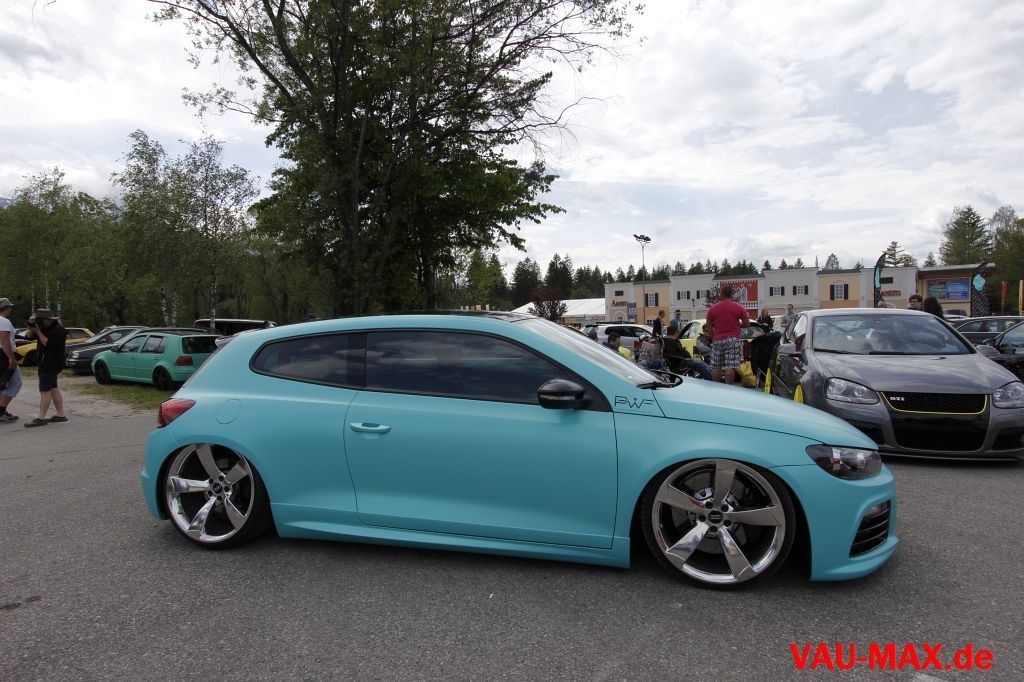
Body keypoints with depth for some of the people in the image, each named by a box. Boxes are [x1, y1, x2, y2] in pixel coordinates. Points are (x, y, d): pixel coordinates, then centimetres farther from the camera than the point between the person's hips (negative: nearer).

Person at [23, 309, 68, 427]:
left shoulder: (58, 330, -14)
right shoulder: (45, 327, 14)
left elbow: (48, 343, -22)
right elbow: (30, 336, 17)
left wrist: (38, 332, -19)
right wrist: (31, 329, -3)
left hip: (51, 365, -10)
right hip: (46, 364, 10)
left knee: (45, 390, -12)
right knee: (53, 388, 11)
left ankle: (41, 418, -12)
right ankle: (60, 415, 16)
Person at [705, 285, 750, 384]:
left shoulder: (712, 308, 3)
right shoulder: (739, 308, 0)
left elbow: (709, 326, 7)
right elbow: (747, 324, 2)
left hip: (717, 340, 2)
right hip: (733, 340, -1)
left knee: (716, 367, 8)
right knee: (730, 366, -5)